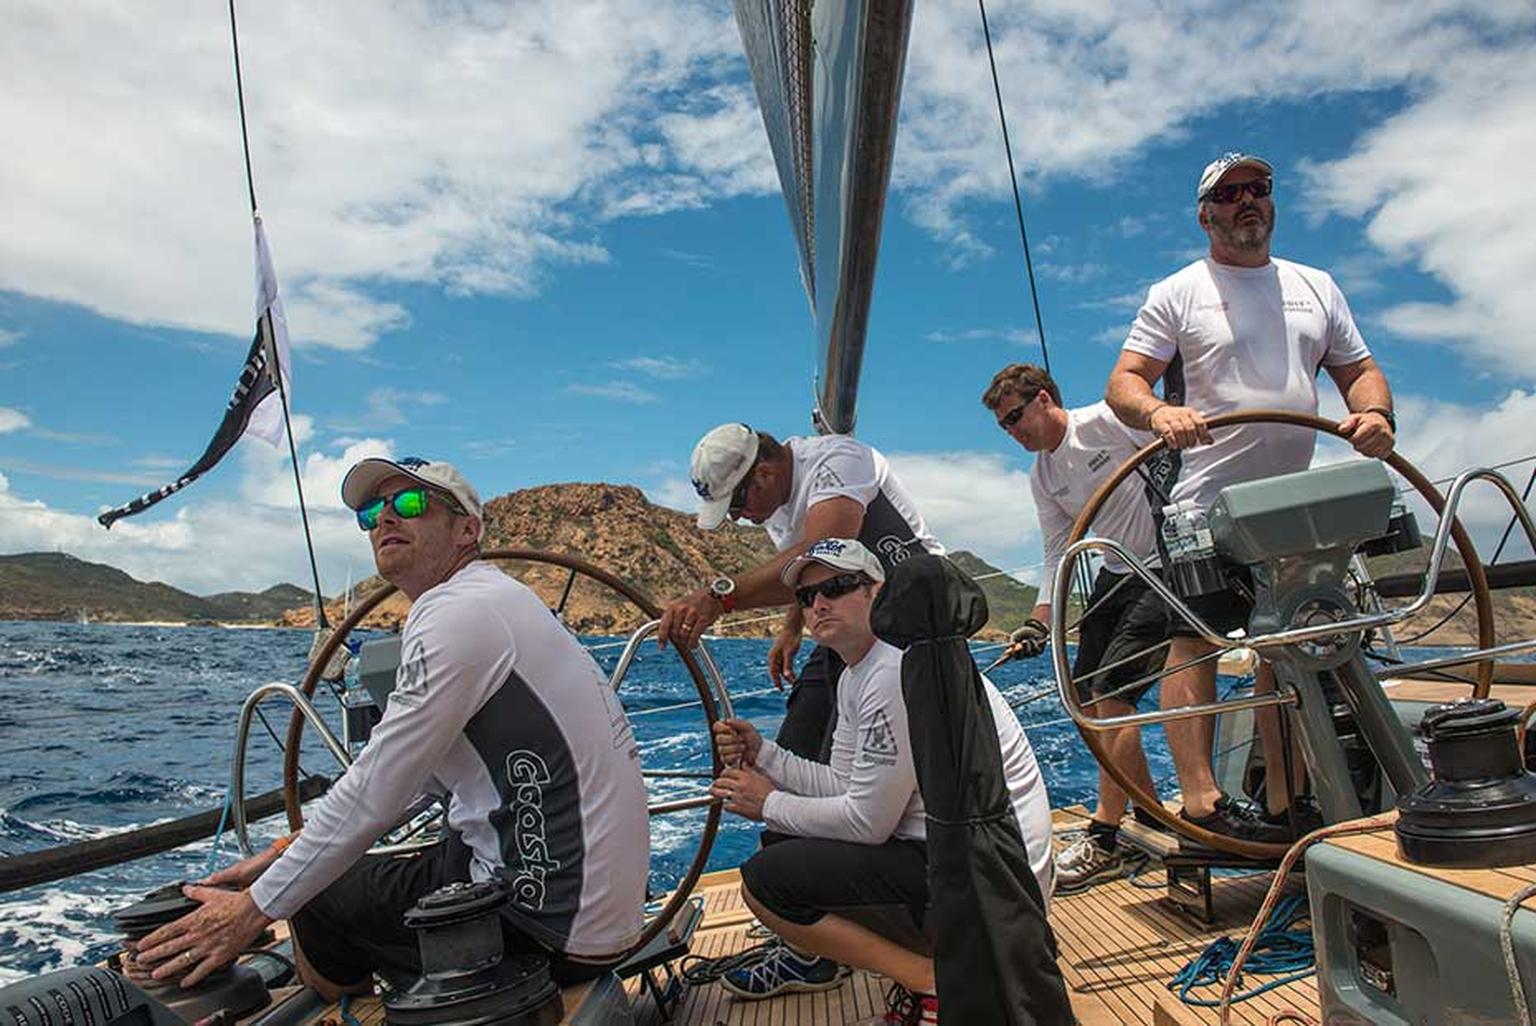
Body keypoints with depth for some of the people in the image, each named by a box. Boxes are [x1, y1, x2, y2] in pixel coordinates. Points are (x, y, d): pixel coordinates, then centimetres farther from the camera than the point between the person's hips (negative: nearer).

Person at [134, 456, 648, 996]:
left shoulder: (456, 614, -17)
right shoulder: (496, 600, 14)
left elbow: (373, 795, -16)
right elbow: (408, 772, 18)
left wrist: (253, 910, -4)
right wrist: (286, 851, 17)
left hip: (548, 927, -9)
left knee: (319, 897, 6)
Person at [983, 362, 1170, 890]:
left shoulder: (1107, 421, -12)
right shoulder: (1042, 477, 9)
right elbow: (1058, 554, 8)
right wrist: (1037, 623, -1)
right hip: (1115, 574, 8)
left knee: (1111, 693, -15)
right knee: (1085, 698, 7)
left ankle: (1104, 842, -6)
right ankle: (1152, 816, 22)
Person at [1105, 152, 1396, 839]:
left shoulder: (1315, 286, 19)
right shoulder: (1177, 294, 4)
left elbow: (1358, 369, 19)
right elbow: (1123, 383, -5)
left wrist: (1374, 411, -4)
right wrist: (1159, 412, -27)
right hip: (1201, 503, -5)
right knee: (1193, 641, -10)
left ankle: (1285, 804, 16)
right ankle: (1201, 802, -9)